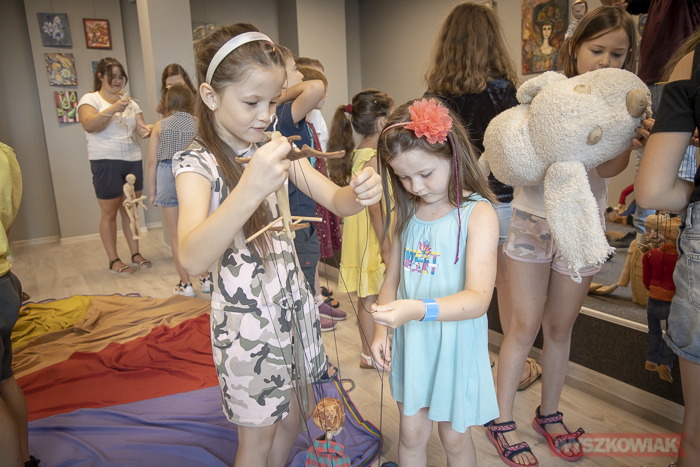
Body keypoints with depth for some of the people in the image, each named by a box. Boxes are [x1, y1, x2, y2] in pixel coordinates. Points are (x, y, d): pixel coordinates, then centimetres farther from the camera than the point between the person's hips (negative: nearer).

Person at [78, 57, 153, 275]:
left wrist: (147, 129, -13)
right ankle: (114, 260, 8)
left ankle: (135, 253, 16)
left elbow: (140, 127, 11)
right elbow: (89, 125, -15)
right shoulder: (90, 99, 1)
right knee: (109, 213, 0)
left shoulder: (130, 102, 17)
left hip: (132, 160, 5)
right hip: (106, 161, -4)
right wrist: (113, 109, -27)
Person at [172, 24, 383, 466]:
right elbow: (192, 259, -33)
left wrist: (361, 192, -25)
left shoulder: (275, 150, 2)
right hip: (246, 317, -5)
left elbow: (336, 201, -1)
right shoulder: (197, 163, -17)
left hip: (293, 304, 6)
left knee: (292, 418, 22)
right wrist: (250, 190, -48)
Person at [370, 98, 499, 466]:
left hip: (455, 343, -4)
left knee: (454, 437, 17)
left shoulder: (478, 214, -17)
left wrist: (418, 309, -40)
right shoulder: (404, 214, 1)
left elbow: (478, 298, -25)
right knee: (411, 434, 17)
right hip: (411, 342, 4)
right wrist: (380, 331, -2)